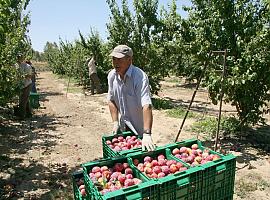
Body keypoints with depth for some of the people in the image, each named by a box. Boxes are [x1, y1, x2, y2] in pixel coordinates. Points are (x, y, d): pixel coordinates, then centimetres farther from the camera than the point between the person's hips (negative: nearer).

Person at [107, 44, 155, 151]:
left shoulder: (140, 76, -27)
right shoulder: (112, 75, -5)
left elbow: (146, 106, -36)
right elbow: (111, 100, 5)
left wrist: (147, 134, -43)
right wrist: (115, 122, -3)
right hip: (123, 127, 5)